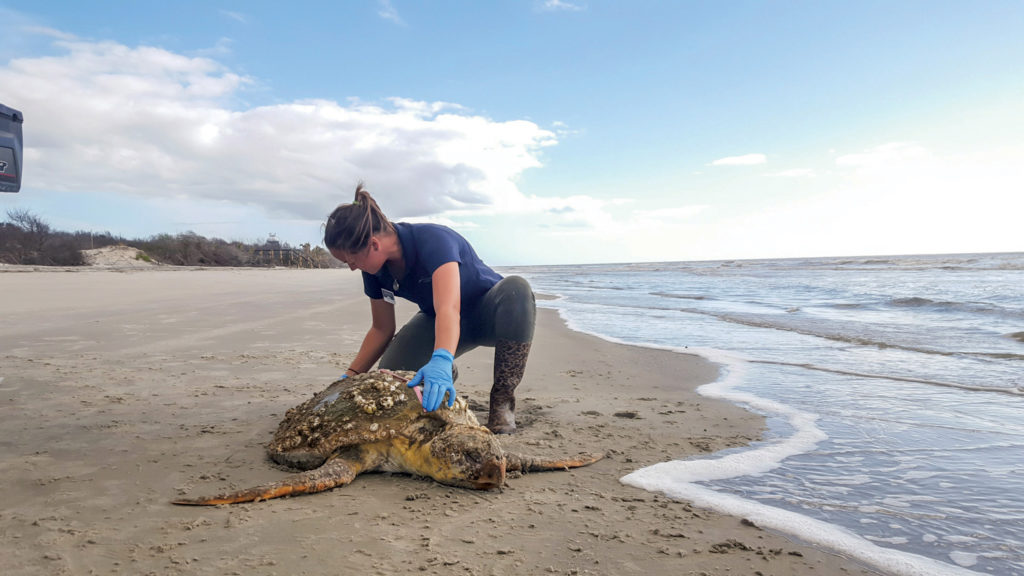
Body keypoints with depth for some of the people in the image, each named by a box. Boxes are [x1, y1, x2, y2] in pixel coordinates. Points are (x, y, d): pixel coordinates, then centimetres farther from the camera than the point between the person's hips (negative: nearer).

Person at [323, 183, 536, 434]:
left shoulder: (433, 240, -36)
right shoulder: (376, 269, -14)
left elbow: (448, 308, -52)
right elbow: (381, 330, -3)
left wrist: (441, 360, -68)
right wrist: (351, 375, -9)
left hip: (490, 315, -5)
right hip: (435, 319, 5)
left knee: (516, 289, -40)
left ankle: (502, 399, -28)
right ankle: (446, 375, 16)